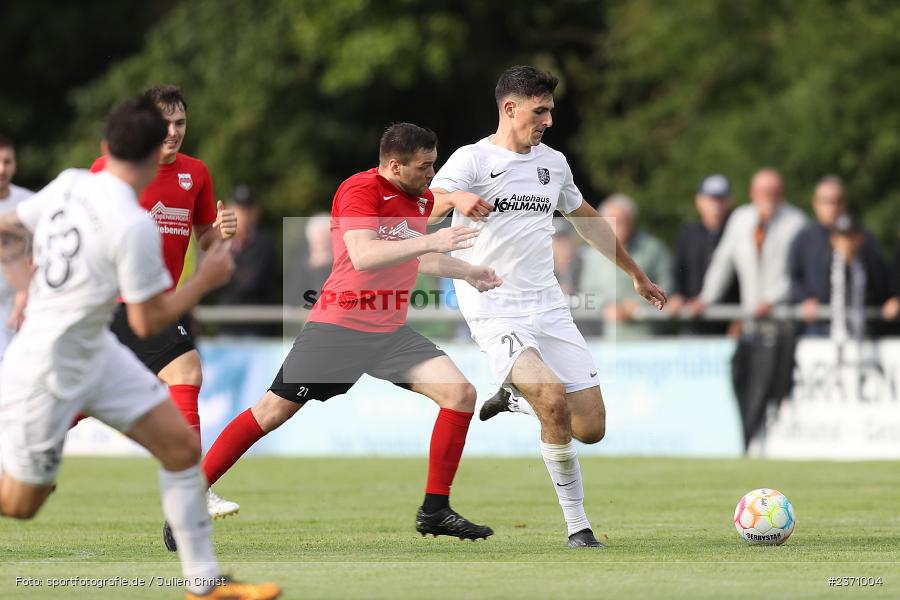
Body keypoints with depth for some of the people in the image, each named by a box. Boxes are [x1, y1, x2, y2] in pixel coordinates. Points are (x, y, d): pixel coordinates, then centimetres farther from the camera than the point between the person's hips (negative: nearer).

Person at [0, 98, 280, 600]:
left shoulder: (69, 183, -5)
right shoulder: (134, 225, -27)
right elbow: (148, 322, -19)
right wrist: (206, 280, -7)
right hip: (47, 374, -9)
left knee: (181, 445, 5)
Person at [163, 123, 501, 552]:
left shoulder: (423, 199, 10)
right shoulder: (359, 191, -15)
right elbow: (362, 256, -31)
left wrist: (467, 272, 25)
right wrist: (428, 241, -34)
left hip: (390, 331, 7)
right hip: (338, 325, -7)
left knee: (460, 394, -8)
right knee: (272, 412, -5)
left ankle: (435, 511, 0)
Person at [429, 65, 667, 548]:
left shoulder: (552, 162, 14)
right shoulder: (473, 159, -5)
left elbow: (586, 219, 30)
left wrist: (635, 274, 36)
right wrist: (455, 198, -42)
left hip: (548, 305, 6)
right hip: (495, 312, -6)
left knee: (591, 429, -3)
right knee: (556, 401, -27)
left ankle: (515, 397, 28)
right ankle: (576, 524, -11)